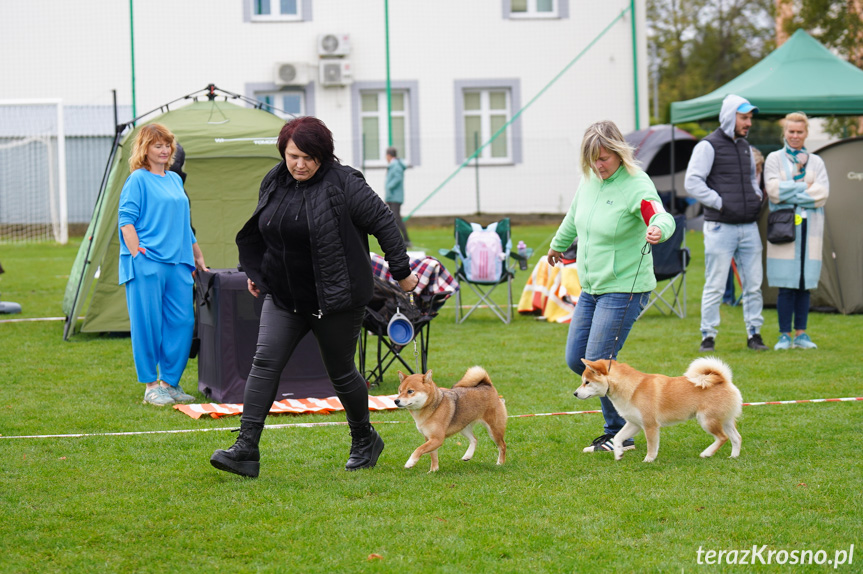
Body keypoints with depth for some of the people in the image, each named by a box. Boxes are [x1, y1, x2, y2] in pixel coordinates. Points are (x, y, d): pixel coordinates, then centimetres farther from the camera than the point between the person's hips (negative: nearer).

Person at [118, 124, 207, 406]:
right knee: (148, 324, -4)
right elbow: (126, 220, -8)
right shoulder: (137, 179, -3)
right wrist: (137, 255, -16)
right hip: (147, 264, -7)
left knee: (182, 322, 3)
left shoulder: (175, 180, 18)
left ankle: (170, 382, 13)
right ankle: (151, 386, 3)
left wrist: (197, 255, 27)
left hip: (177, 263, 7)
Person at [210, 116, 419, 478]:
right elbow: (260, 232, 21)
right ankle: (246, 450, -14)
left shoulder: (343, 184, -14)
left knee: (340, 373, 7)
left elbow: (383, 223, -11)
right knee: (265, 363, -9)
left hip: (336, 301, -5)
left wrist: (401, 272, -9)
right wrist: (254, 272, 22)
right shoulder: (274, 183, 4)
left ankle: (365, 440, 31)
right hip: (283, 297, 5)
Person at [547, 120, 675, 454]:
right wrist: (558, 245, 41)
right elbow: (574, 216, 24)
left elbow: (663, 217, -37)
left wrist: (658, 230, -61)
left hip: (624, 289, -8)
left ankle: (619, 435, 8)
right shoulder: (589, 180, 3)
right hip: (591, 288, 8)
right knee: (575, 359, 10)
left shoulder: (636, 185, -19)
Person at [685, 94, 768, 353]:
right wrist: (719, 202, -14)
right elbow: (692, 183, -11)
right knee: (715, 287, -3)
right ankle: (708, 336, 4)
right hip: (720, 227, -6)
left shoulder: (745, 147, 16)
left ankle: (754, 334, 14)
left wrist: (757, 196, 13)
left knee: (753, 285, 6)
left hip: (749, 227, 6)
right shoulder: (708, 146, -6)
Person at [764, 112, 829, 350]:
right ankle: (784, 335, 0)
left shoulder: (816, 162, 13)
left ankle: (801, 334, 10)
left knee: (805, 283, 3)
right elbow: (773, 190, -8)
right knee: (786, 285, -6)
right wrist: (803, 186, -7)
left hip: (809, 229, 3)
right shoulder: (774, 159, 7)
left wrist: (789, 194, -8)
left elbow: (822, 194, -2)